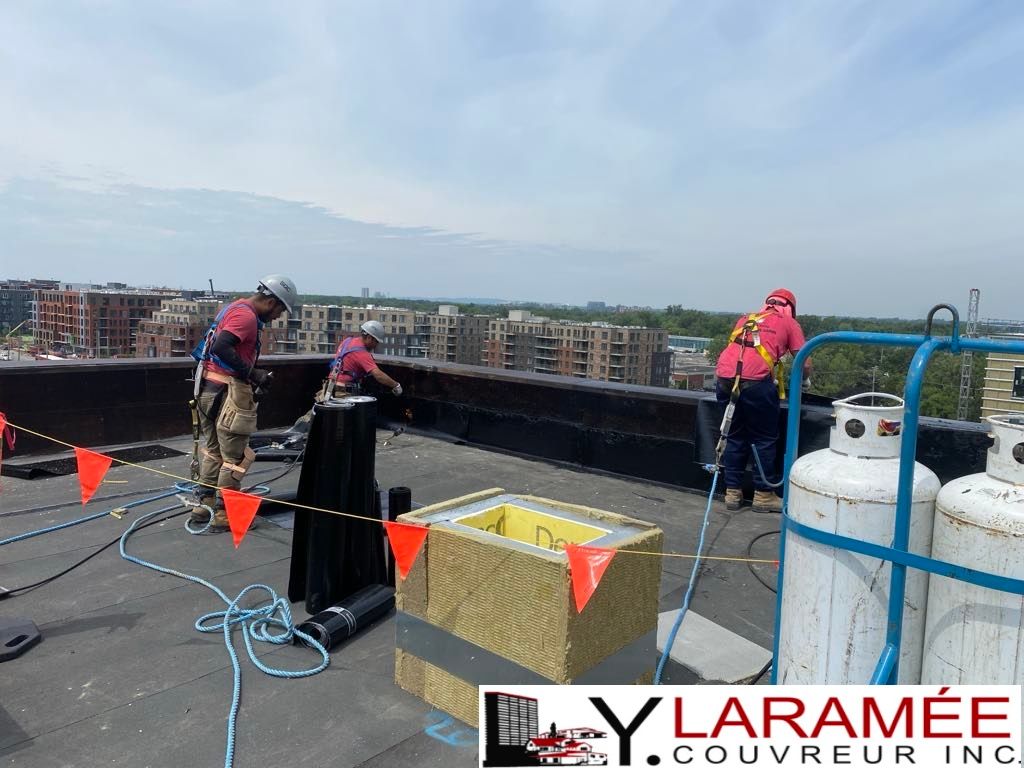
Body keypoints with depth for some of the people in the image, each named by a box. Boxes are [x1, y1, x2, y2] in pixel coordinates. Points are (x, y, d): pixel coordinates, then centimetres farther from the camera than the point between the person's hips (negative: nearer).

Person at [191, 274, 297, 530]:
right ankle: (224, 514, 7)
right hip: (227, 393, -10)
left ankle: (205, 505, 27)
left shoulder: (234, 308, 17)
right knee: (235, 457, 1)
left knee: (214, 450, 20)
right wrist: (253, 373, -24)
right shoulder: (246, 316, -14)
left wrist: (251, 385, 15)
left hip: (209, 389, 10)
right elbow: (221, 347, -29)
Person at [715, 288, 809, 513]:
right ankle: (763, 495, 17)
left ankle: (732, 492, 22)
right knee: (764, 439, 11)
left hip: (725, 379, 5)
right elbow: (805, 365, 12)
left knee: (734, 436, 17)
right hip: (755, 382, -4)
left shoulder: (746, 319, 30)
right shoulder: (789, 323, 17)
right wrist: (800, 381, 31)